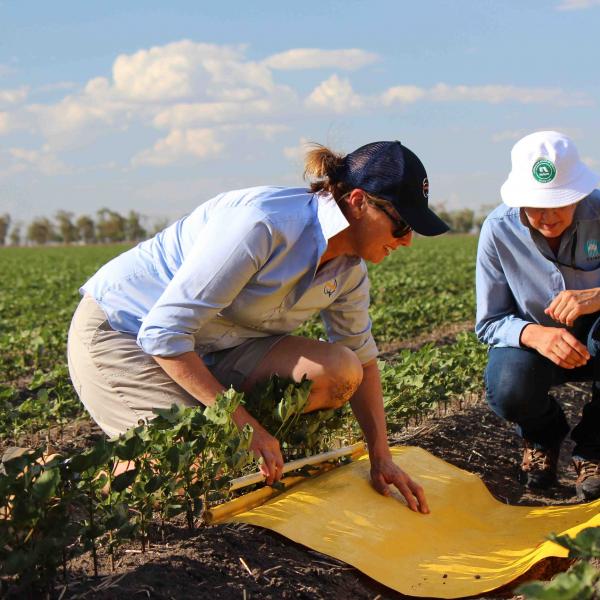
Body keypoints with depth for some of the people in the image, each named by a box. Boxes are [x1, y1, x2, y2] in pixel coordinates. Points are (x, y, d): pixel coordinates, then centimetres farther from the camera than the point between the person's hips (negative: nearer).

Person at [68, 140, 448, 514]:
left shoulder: (349, 269, -5)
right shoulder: (263, 224, -31)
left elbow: (362, 360, 9)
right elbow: (163, 332, -30)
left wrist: (382, 459, 2)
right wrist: (243, 423, -27)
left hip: (210, 347, 7)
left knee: (338, 371, -15)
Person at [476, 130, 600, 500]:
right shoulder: (499, 230, -16)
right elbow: (489, 322, -13)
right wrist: (535, 334, -36)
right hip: (530, 344, 0)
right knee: (509, 392, -34)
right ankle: (544, 435, 9)